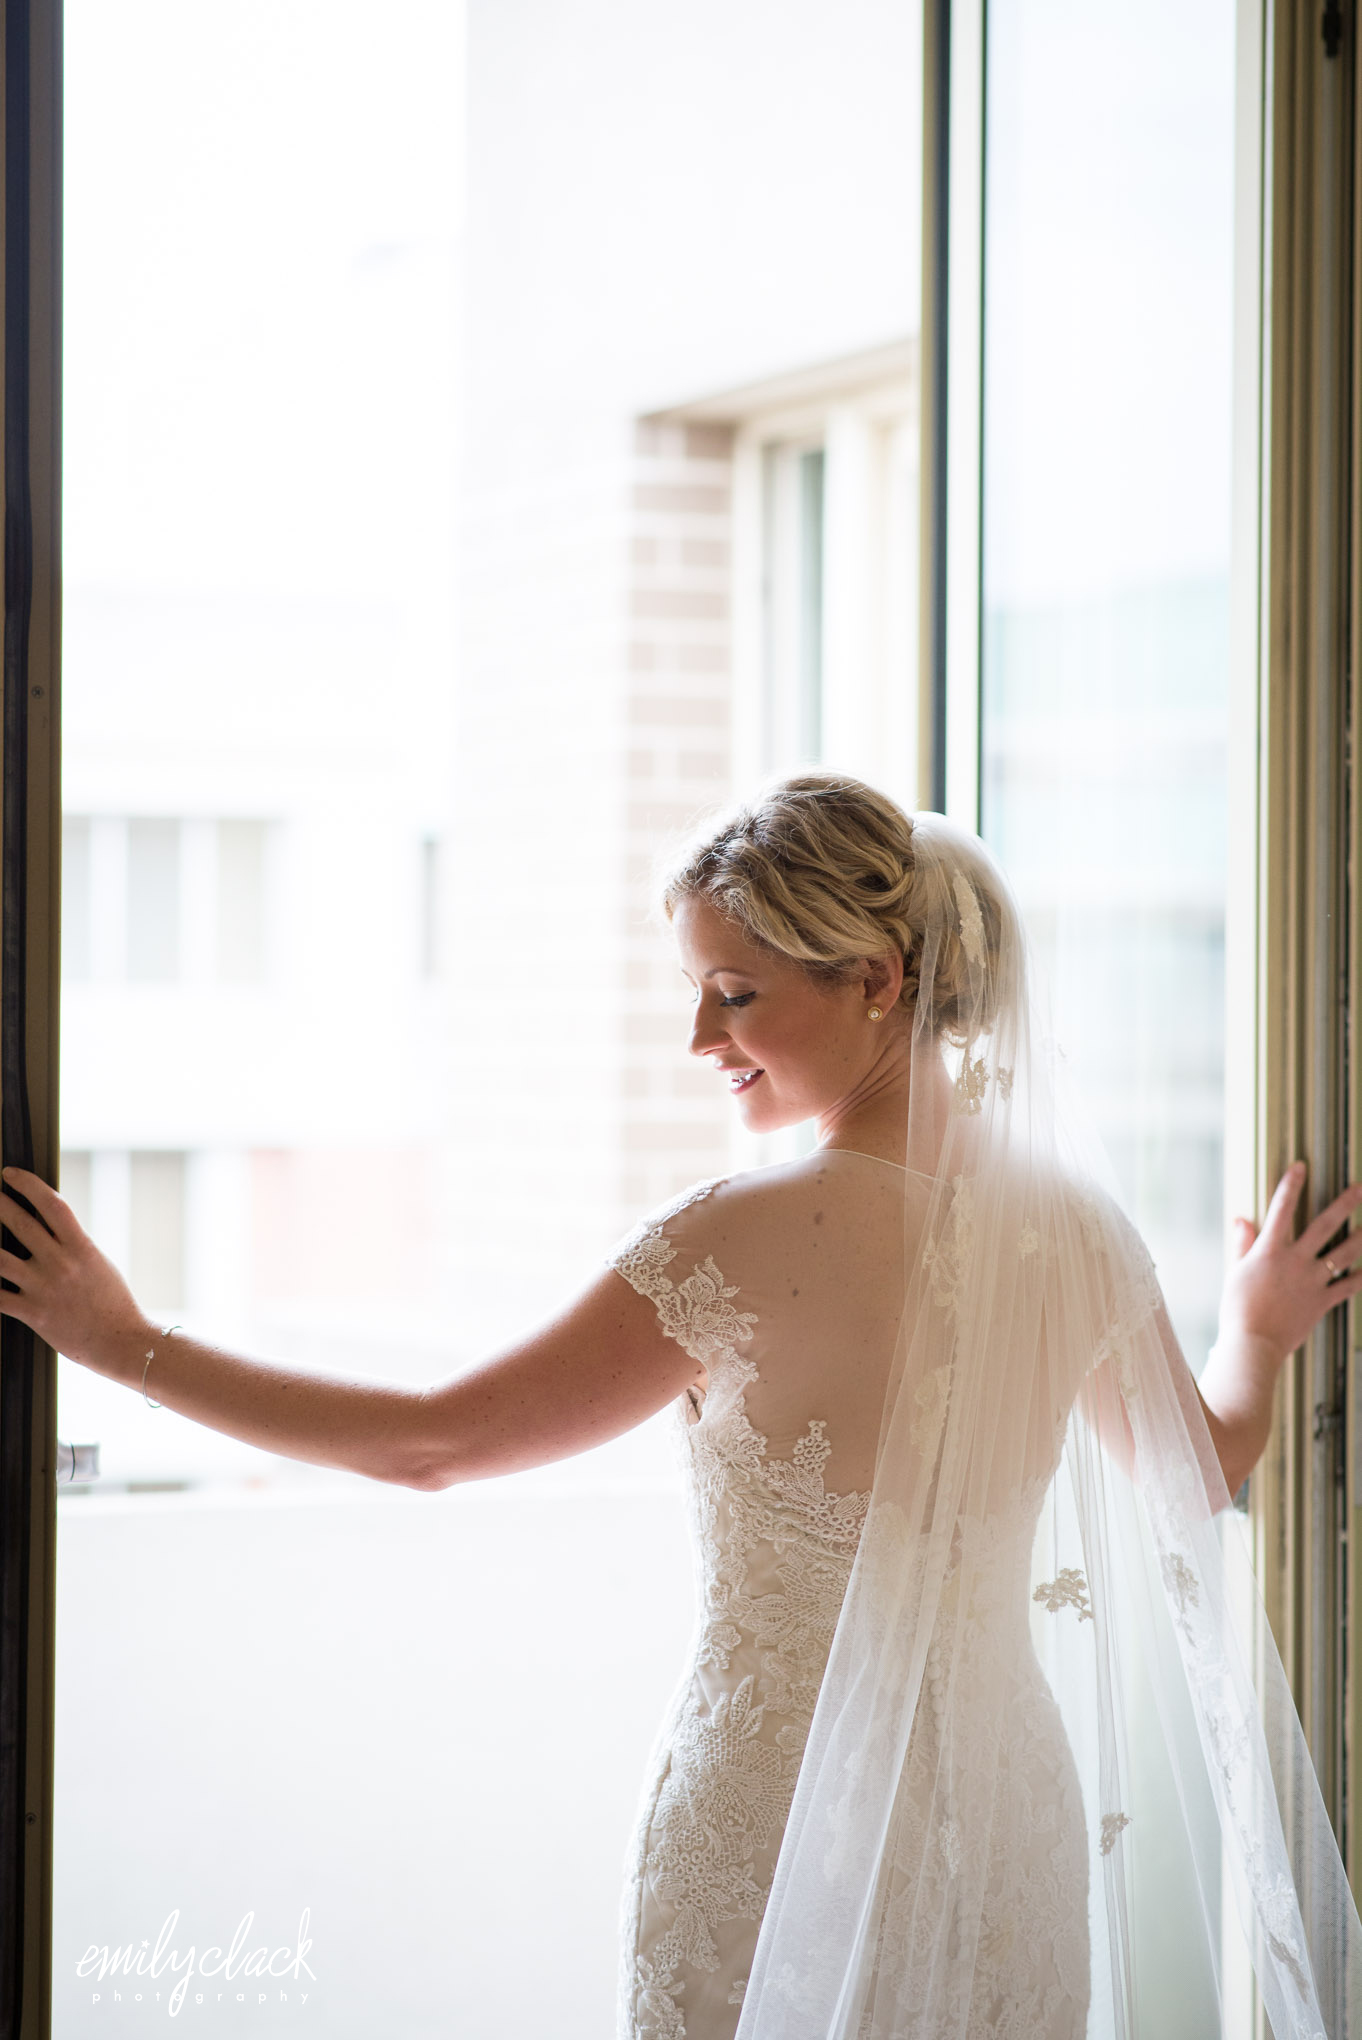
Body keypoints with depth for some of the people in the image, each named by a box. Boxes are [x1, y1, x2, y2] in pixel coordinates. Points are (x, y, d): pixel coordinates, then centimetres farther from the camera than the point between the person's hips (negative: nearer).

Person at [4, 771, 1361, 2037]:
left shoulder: (743, 1242, -19)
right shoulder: (1074, 1228, -3)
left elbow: (430, 1445, -14)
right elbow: (1198, 1477, 15)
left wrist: (122, 1341, -6)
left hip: (778, 1838, -5)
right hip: (1009, 1816, 5)